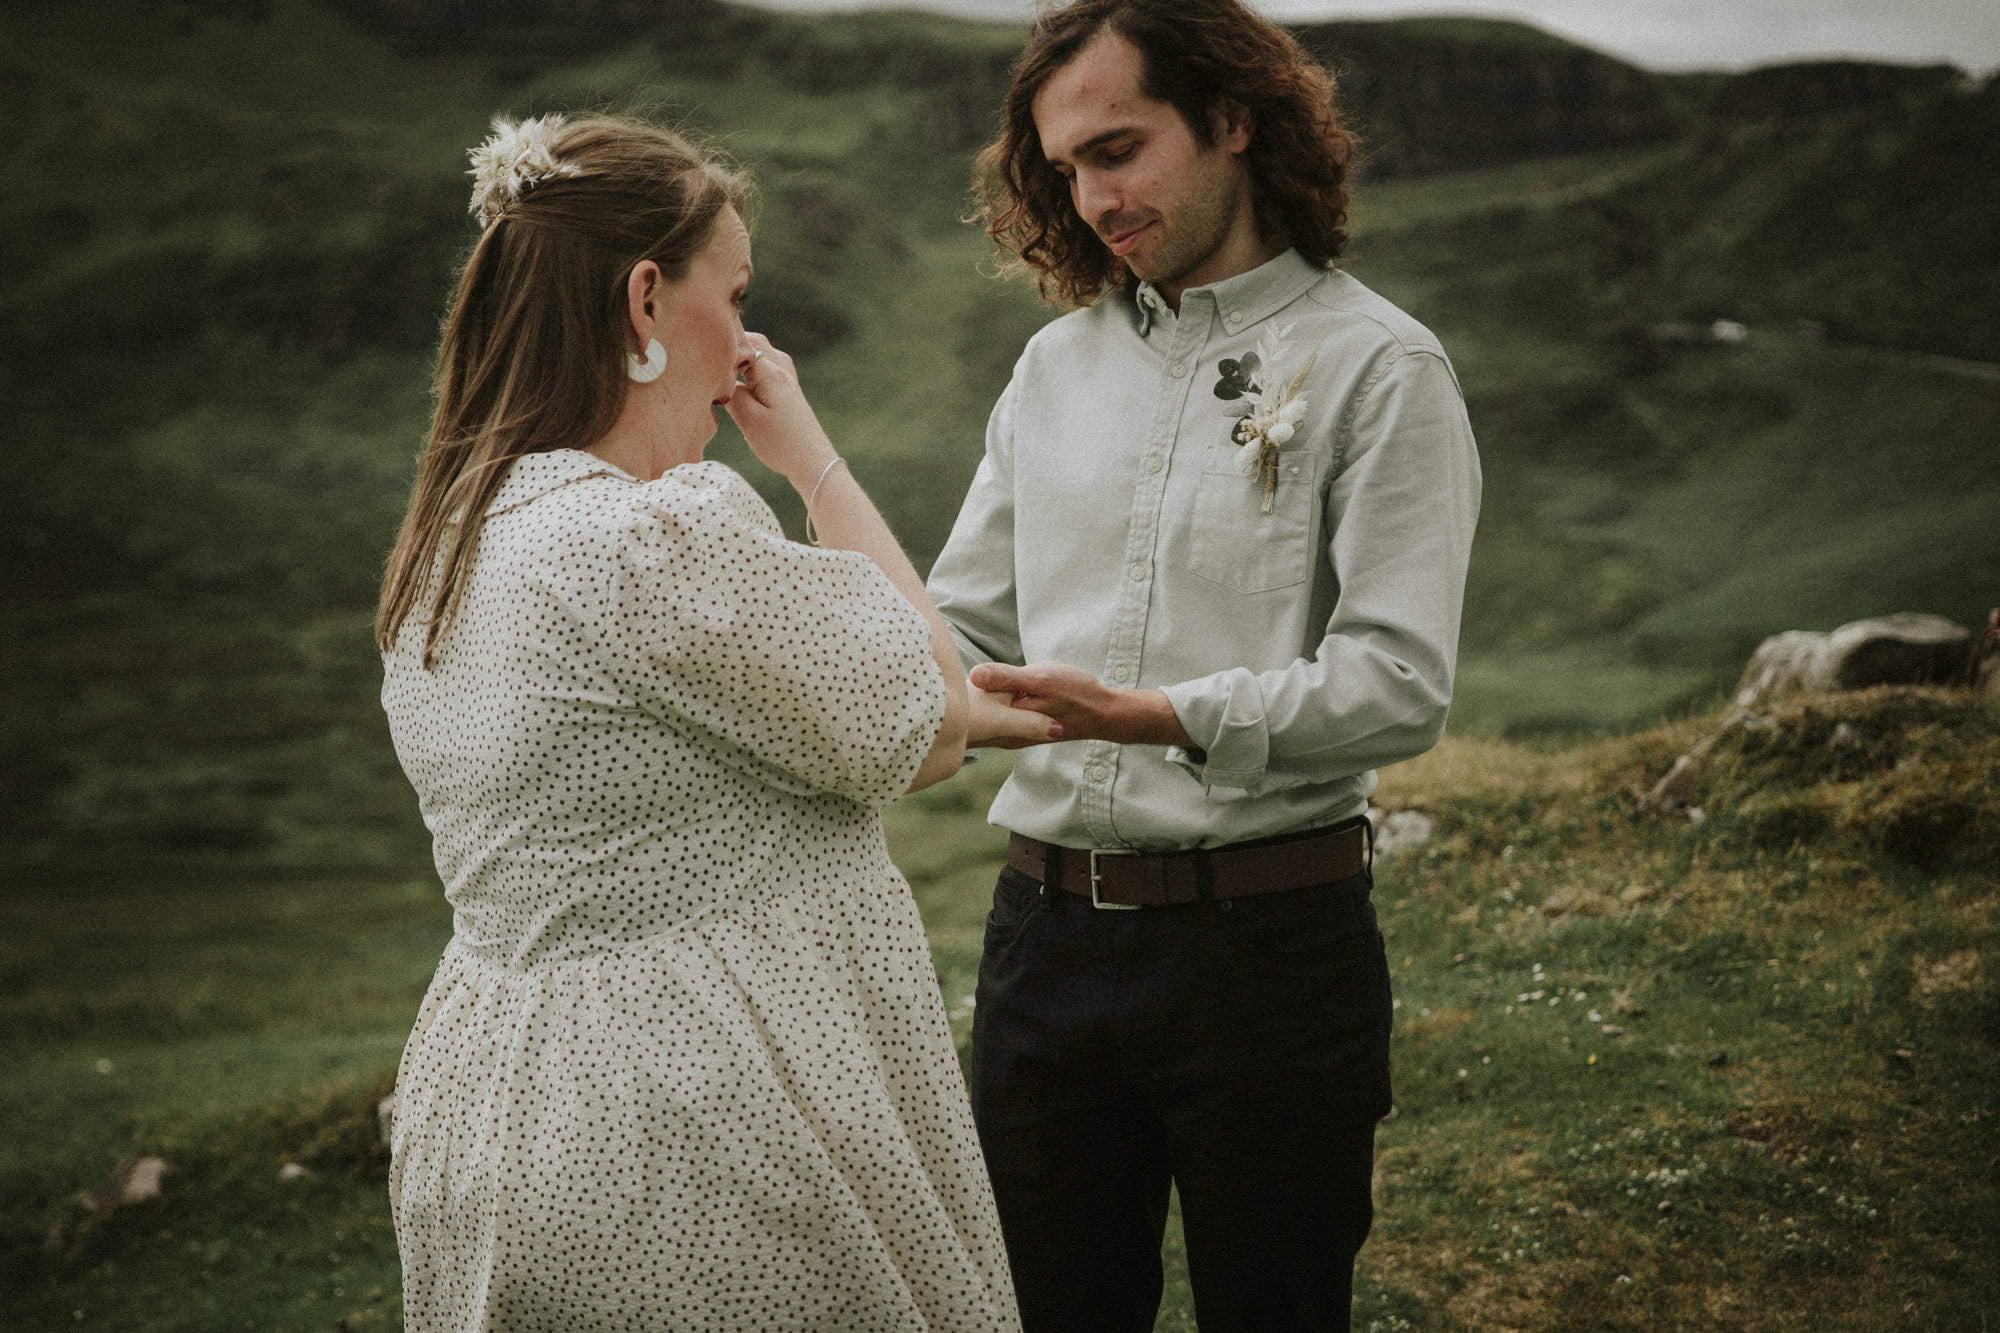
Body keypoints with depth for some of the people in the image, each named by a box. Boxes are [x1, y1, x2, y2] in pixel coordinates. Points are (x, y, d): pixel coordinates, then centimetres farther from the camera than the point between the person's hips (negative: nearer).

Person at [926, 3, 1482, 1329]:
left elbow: (1397, 684, -15)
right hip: (1048, 925, 5)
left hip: (1270, 935, -5)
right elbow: (961, 629, 13)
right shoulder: (1058, 361, 12)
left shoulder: (1378, 366, -6)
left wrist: (1159, 715, -27)